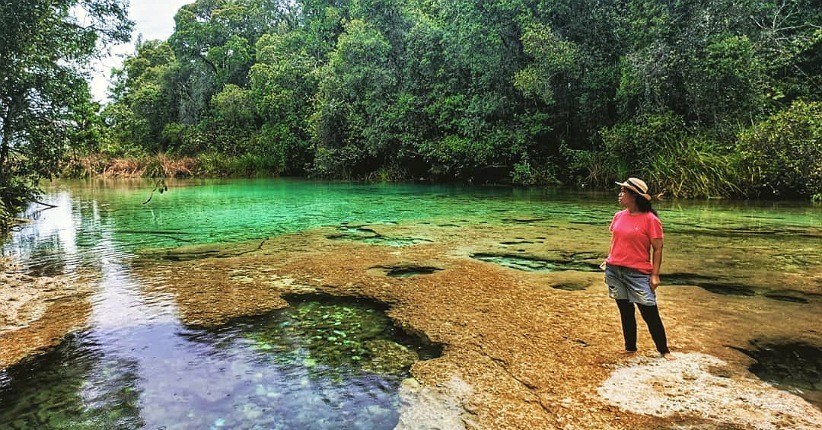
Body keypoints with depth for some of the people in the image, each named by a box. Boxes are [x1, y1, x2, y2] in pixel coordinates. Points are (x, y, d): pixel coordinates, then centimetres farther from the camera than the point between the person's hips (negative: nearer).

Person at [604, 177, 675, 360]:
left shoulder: (650, 219, -11)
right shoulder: (618, 216, 6)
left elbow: (657, 249, -8)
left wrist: (655, 275, -12)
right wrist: (609, 261, 10)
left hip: (638, 274, -5)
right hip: (614, 271, 5)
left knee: (650, 314, 2)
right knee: (625, 311, 15)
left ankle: (664, 350, 20)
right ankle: (630, 348, 28)